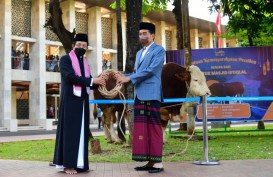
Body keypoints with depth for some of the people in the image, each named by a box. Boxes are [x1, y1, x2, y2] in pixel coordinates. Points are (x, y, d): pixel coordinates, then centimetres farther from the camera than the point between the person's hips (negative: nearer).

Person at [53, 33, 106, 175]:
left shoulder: (85, 62, 17)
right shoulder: (65, 59, -3)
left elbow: (89, 83, 11)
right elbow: (71, 77, -18)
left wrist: (99, 81, -10)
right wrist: (92, 80, -21)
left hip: (83, 100, 7)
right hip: (70, 100, -6)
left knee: (82, 131, 5)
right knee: (70, 131, -6)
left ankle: (79, 163, 9)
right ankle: (68, 164, -3)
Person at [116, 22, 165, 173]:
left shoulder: (159, 50, -1)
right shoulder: (139, 53, 23)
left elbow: (151, 70, -13)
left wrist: (129, 78, -14)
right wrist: (123, 77, 3)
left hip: (151, 94, -8)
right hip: (139, 95, 8)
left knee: (153, 127, -6)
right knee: (142, 128, 6)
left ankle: (158, 162, -1)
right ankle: (150, 161, 11)